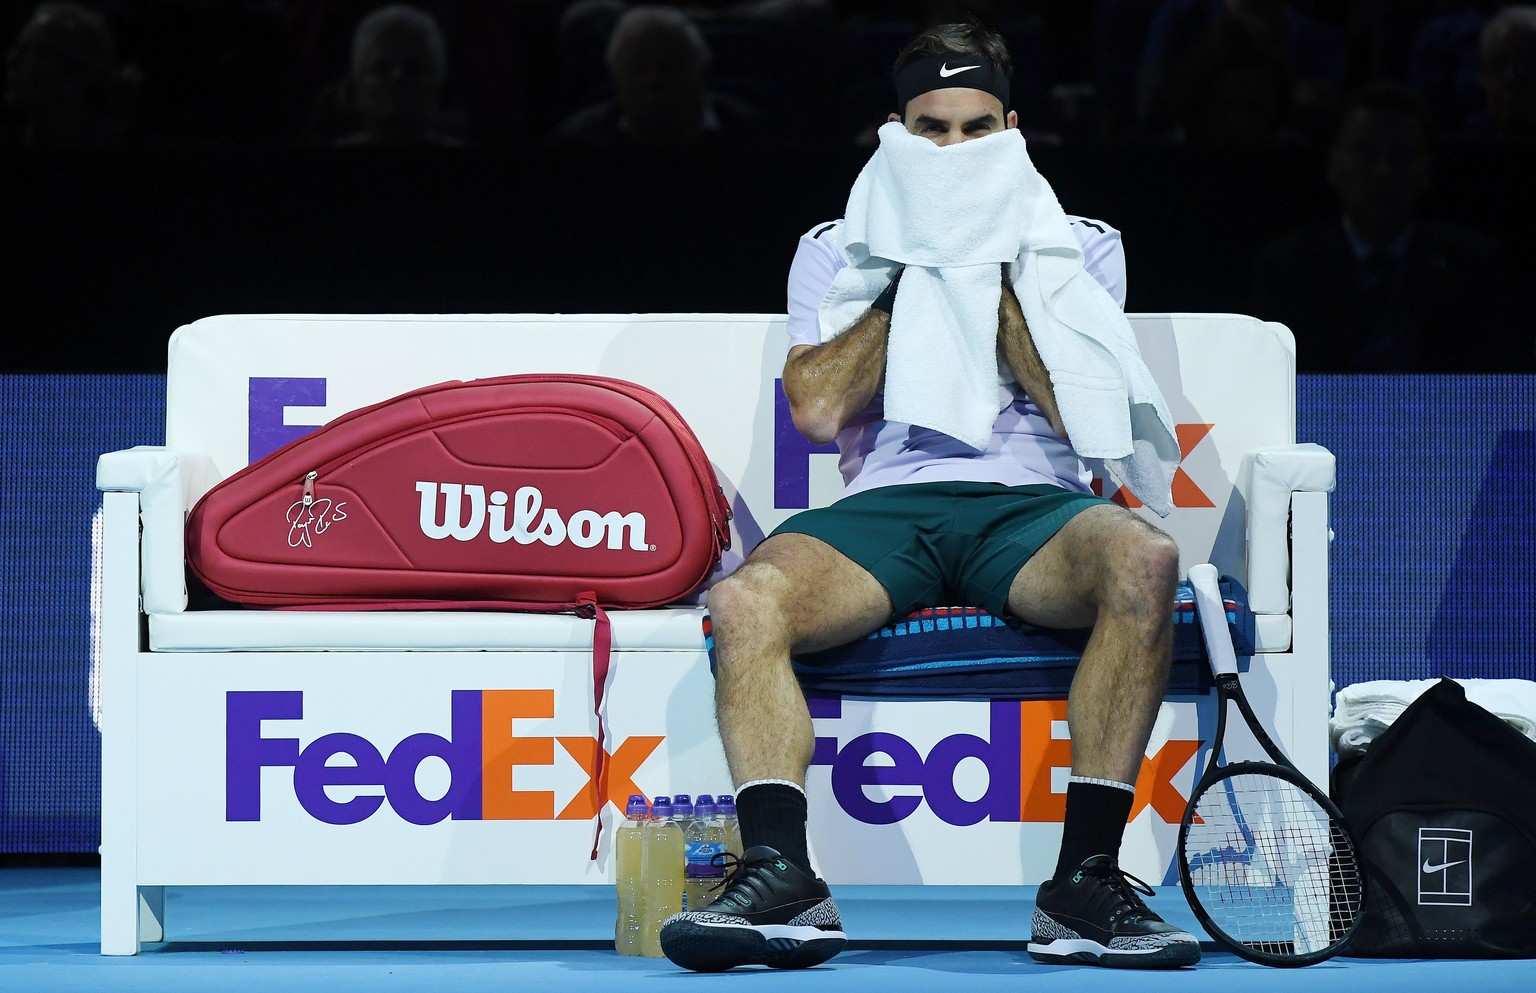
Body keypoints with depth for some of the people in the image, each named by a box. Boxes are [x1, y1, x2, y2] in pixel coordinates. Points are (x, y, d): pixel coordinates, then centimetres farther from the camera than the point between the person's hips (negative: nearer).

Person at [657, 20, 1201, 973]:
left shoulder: (1081, 244, 17)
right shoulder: (837, 249, 18)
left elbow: (1081, 411, 1)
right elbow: (819, 410, 1)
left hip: (1031, 503, 0)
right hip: (885, 503, 1)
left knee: (1142, 559, -36)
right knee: (746, 601, -32)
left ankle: (1085, 882, -36)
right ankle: (781, 877, -36)